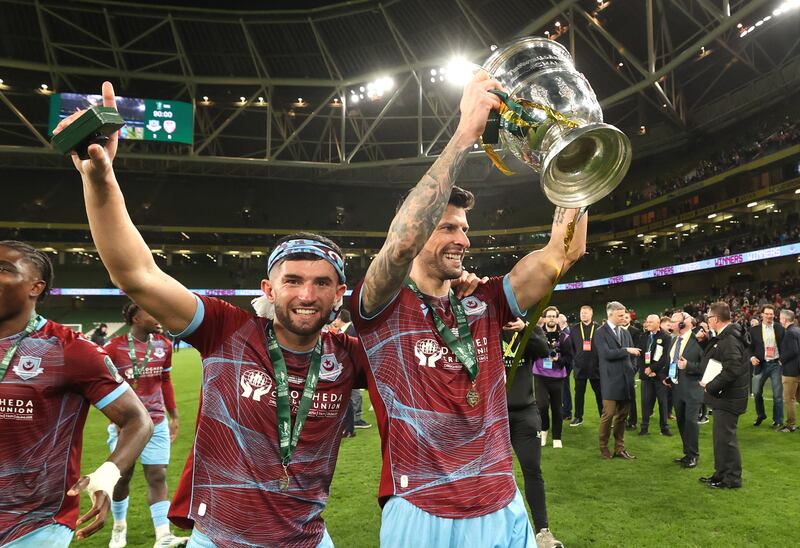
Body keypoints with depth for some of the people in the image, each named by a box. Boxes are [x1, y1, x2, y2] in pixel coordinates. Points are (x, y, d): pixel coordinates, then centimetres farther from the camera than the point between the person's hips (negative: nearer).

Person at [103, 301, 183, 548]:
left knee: (158, 477, -1)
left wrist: (174, 415, 10)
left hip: (157, 423, 2)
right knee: (122, 477, 12)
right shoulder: (114, 347, -12)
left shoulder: (164, 345, 0)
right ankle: (119, 527, 36)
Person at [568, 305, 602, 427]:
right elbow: (570, 346, 7)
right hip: (580, 366, 2)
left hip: (596, 366, -2)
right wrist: (575, 360, 1)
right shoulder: (574, 329, 6)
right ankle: (578, 417, 18)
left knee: (600, 393, 7)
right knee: (579, 393, 8)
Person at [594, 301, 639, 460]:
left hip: (626, 379, 6)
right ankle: (603, 447, 12)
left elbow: (632, 353, 15)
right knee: (608, 414, -4)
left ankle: (619, 448, 19)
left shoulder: (625, 332, 15)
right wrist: (626, 350, -13)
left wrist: (633, 369, 1)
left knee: (622, 416, 10)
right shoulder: (601, 332, -6)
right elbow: (607, 353, -17)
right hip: (611, 380, -6)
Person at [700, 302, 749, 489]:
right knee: (720, 435, 18)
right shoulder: (722, 338, 10)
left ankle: (732, 478, 12)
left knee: (725, 437, 0)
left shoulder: (729, 340, -22)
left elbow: (731, 370, -28)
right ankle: (721, 473, 30)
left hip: (729, 396, -10)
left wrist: (711, 387, -21)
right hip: (723, 395, 10)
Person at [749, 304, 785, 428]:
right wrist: (752, 357, -12)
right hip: (761, 364, 1)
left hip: (776, 364, -1)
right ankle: (760, 415, 30)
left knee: (778, 394, 2)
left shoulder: (780, 328, 1)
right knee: (757, 392, 9)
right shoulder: (754, 329, 1)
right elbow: (750, 346, 4)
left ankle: (778, 421, 13)